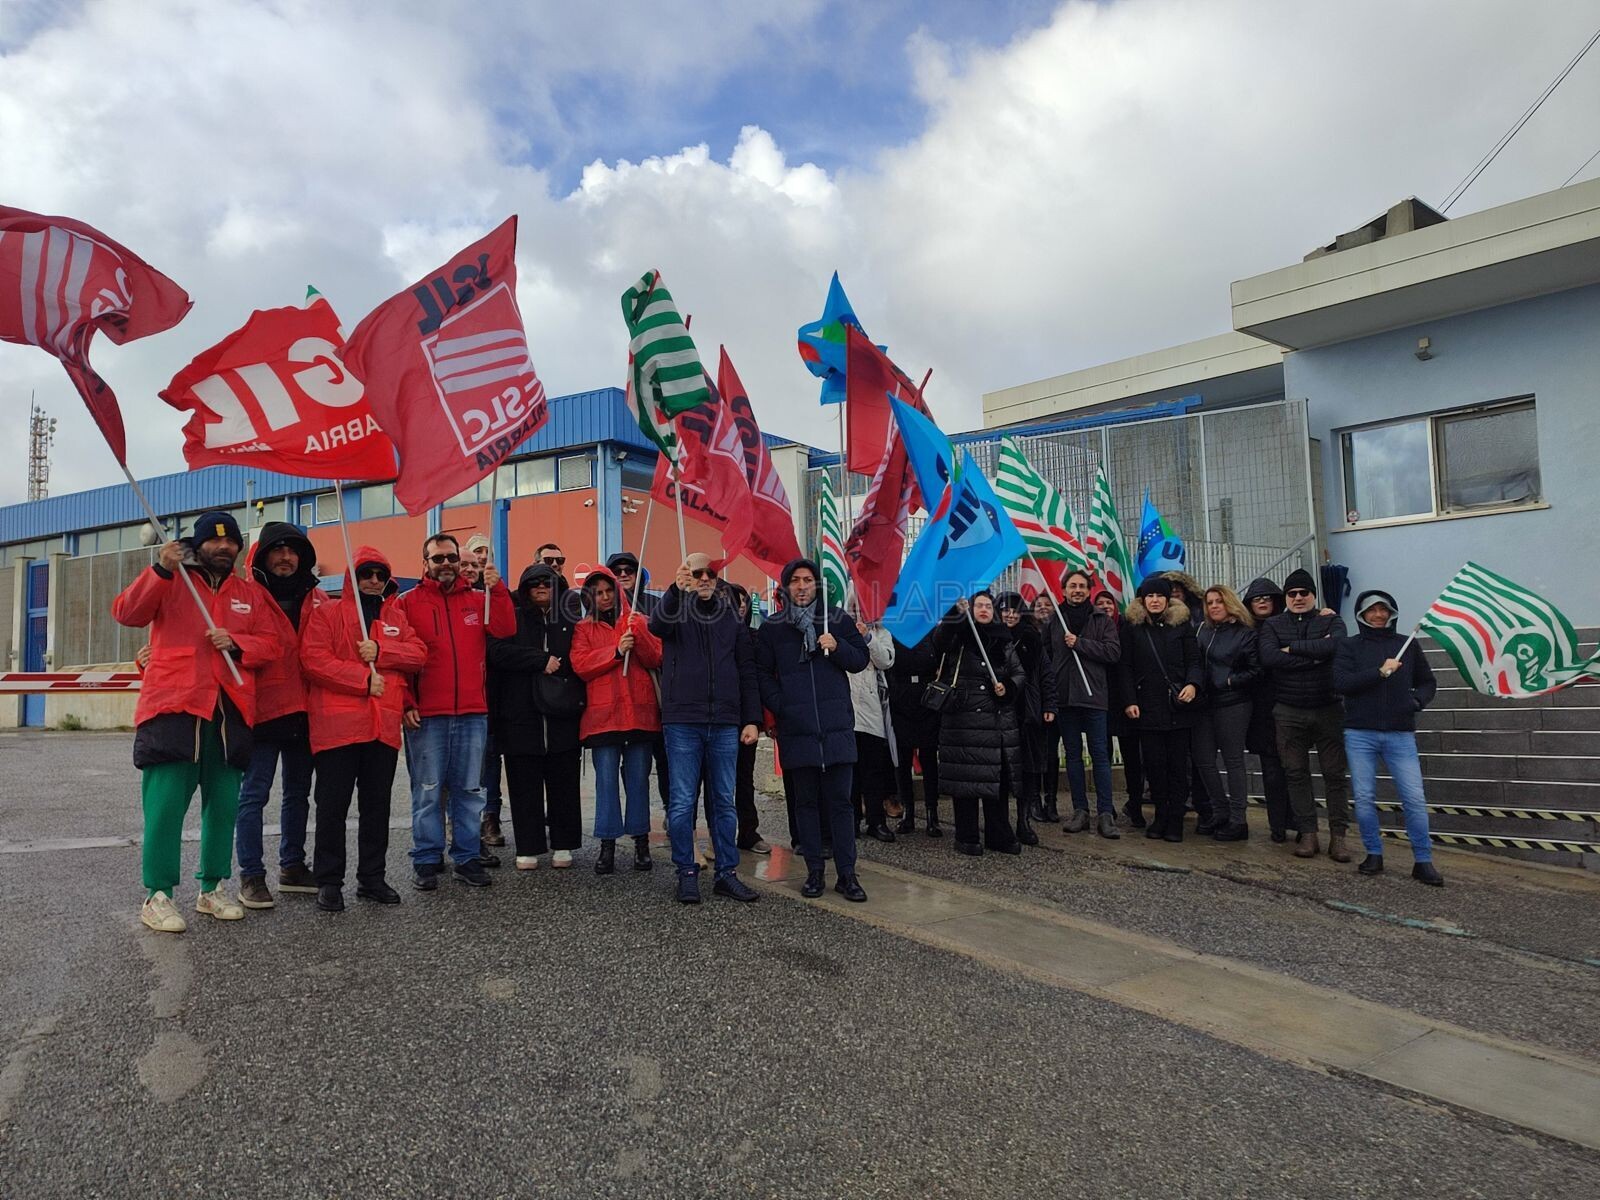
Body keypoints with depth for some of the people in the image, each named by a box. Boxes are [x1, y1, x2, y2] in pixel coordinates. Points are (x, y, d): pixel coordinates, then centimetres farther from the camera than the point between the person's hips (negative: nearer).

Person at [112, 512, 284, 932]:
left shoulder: (250, 594, 16)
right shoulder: (170, 582, 8)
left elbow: (273, 642, 11)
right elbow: (127, 613, -8)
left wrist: (236, 643, -8)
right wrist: (160, 570, -20)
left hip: (229, 712, 4)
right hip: (173, 707, -3)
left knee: (224, 804, 7)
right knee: (166, 802, -7)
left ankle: (212, 889, 19)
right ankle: (157, 895, 3)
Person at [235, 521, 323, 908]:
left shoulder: (315, 599, 11)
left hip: (303, 712, 5)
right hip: (263, 709, -5)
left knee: (298, 793, 14)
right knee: (254, 793, -1)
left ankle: (292, 867, 26)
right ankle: (251, 876, 8)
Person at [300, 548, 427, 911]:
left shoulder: (395, 617, 16)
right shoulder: (327, 614, 2)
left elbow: (418, 653, 4)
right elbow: (313, 659, -11)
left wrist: (380, 651, -12)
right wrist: (364, 679, -14)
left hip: (383, 726, 4)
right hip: (337, 723, -4)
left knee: (377, 805, 11)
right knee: (333, 805, 2)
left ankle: (372, 877, 22)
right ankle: (329, 881, 12)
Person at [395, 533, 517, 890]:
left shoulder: (477, 600, 12)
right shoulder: (408, 602, 4)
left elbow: (505, 629, -3)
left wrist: (497, 591, -15)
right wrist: (405, 703, -9)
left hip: (472, 713, 3)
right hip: (425, 715, -3)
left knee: (469, 790, 8)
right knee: (428, 791, 3)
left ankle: (467, 857, 18)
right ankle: (427, 860, 15)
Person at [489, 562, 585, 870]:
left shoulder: (571, 620, 11)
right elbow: (498, 651, -9)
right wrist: (542, 661, -12)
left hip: (563, 717, 1)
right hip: (521, 715, -1)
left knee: (564, 783, 6)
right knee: (525, 785, 3)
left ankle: (563, 845, 17)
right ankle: (527, 848, 13)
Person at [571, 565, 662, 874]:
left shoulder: (639, 621, 11)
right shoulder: (583, 629, 10)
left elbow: (656, 659, 0)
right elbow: (580, 665, -5)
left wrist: (639, 632, -14)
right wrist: (616, 651, -15)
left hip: (640, 712, 1)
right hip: (603, 714, -1)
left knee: (638, 777, 5)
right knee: (606, 779, -1)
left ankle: (641, 842, 14)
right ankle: (607, 845, 6)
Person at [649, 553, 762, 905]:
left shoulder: (730, 615, 12)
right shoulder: (676, 609, 4)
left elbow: (746, 670, 11)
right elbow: (657, 625, -21)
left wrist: (751, 719, 5)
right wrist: (676, 590, -38)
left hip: (725, 723, 3)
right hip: (683, 721, -3)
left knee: (724, 801, 9)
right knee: (682, 803, 0)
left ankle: (727, 873, 17)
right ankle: (687, 873, 13)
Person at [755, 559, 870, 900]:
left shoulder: (838, 620, 8)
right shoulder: (772, 627, 6)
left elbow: (861, 660, 10)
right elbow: (762, 674, 5)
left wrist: (838, 648, -9)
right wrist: (780, 706, -8)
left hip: (837, 727, 0)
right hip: (796, 729, 0)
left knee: (840, 801, 3)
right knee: (806, 802, 8)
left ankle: (847, 874, 10)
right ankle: (814, 872, 18)